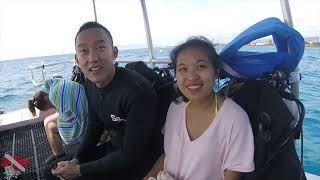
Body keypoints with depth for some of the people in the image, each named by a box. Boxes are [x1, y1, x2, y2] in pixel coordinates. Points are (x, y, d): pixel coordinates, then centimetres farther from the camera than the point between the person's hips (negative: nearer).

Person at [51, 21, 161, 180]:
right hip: (113, 148, 7)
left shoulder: (138, 91, -30)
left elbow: (132, 155, -25)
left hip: (139, 160, -7)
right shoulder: (90, 84, -4)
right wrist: (76, 160, -3)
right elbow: (94, 126, 10)